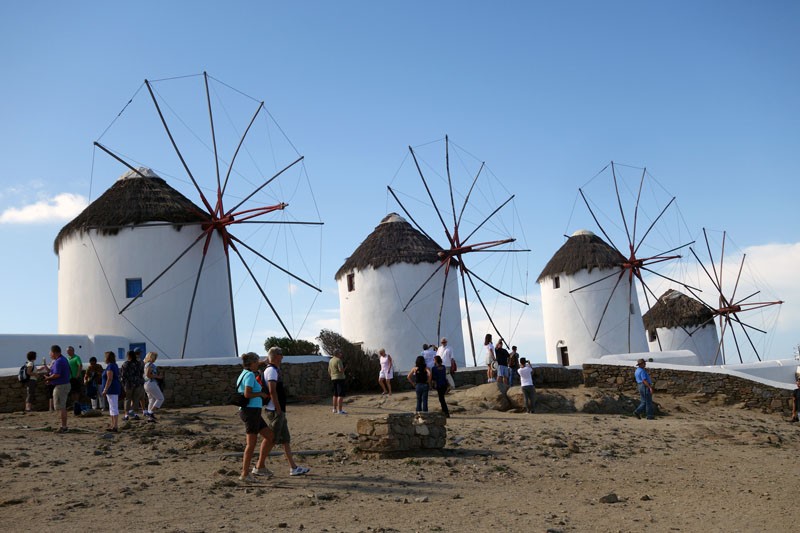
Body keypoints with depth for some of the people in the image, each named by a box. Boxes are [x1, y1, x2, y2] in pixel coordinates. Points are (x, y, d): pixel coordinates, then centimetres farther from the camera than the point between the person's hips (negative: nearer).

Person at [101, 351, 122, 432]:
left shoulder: (110, 366, -15)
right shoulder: (114, 365, 16)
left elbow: (109, 379, -21)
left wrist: (105, 390, -21)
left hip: (111, 389, -11)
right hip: (115, 389, 11)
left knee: (114, 408, -11)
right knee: (112, 407, 16)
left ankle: (115, 426, -12)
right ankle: (113, 425, 21)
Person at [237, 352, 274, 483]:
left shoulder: (244, 374, 15)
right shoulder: (250, 375, -14)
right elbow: (247, 394, -23)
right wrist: (261, 394, -8)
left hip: (252, 411, 10)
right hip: (251, 410, -10)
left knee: (269, 435, 15)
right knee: (251, 443, -5)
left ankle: (260, 466, 17)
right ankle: (245, 474, 0)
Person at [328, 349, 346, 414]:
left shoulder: (330, 360, 12)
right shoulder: (338, 360, -14)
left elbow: (329, 371, 17)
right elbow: (341, 370, -22)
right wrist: (344, 368, -2)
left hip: (333, 379, 9)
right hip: (340, 378, -9)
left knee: (335, 394, 16)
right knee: (341, 395, -8)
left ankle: (335, 409, 19)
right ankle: (340, 410, -12)